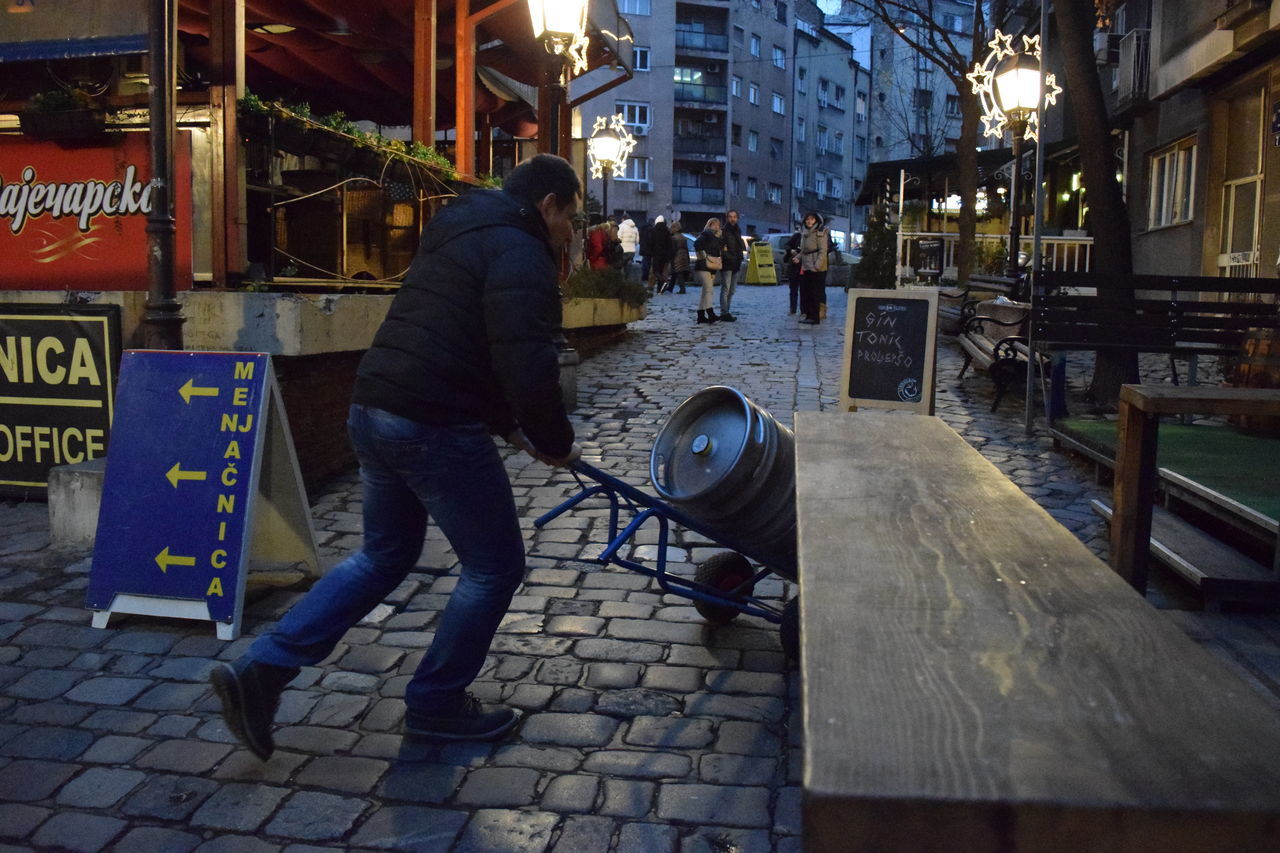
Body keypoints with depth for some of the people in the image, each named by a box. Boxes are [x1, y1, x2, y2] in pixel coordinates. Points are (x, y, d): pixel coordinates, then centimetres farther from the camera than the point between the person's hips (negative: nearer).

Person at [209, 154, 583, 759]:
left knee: (384, 556, 23)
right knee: (494, 567, 8)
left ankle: (260, 671, 18)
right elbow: (527, 364, -21)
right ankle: (436, 707, 21)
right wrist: (554, 442, -5)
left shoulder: (460, 237, 23)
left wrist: (508, 425, 22)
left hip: (373, 411, 10)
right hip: (436, 428, -10)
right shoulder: (521, 254, -10)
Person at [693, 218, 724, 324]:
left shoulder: (716, 238, 21)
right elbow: (697, 244, -22)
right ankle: (711, 314, -22)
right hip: (704, 267, -9)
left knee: (706, 292, 8)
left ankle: (701, 315, 11)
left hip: (713, 268, 9)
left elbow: (720, 252, 30)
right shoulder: (705, 235, -6)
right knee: (709, 290, -16)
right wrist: (704, 256, -17)